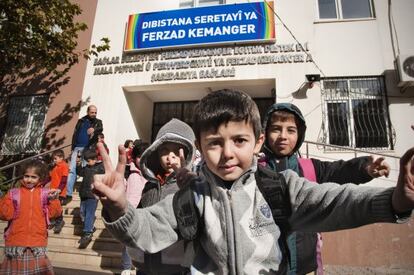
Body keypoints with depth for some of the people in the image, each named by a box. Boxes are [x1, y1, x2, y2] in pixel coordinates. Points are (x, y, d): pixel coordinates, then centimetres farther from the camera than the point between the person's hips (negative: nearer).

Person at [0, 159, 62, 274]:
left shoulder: (45, 193, 1)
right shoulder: (13, 193, 2)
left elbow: (53, 213, -2)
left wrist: (54, 200, -16)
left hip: (38, 242, 0)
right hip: (16, 241, 1)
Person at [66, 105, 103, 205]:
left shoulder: (98, 122, 8)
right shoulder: (81, 121, 14)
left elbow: (101, 129, -14)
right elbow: (75, 135, 14)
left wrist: (94, 129, -37)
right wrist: (73, 148, 6)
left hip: (88, 149, -2)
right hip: (77, 147, 2)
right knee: (72, 169, -3)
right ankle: (69, 194, 0)